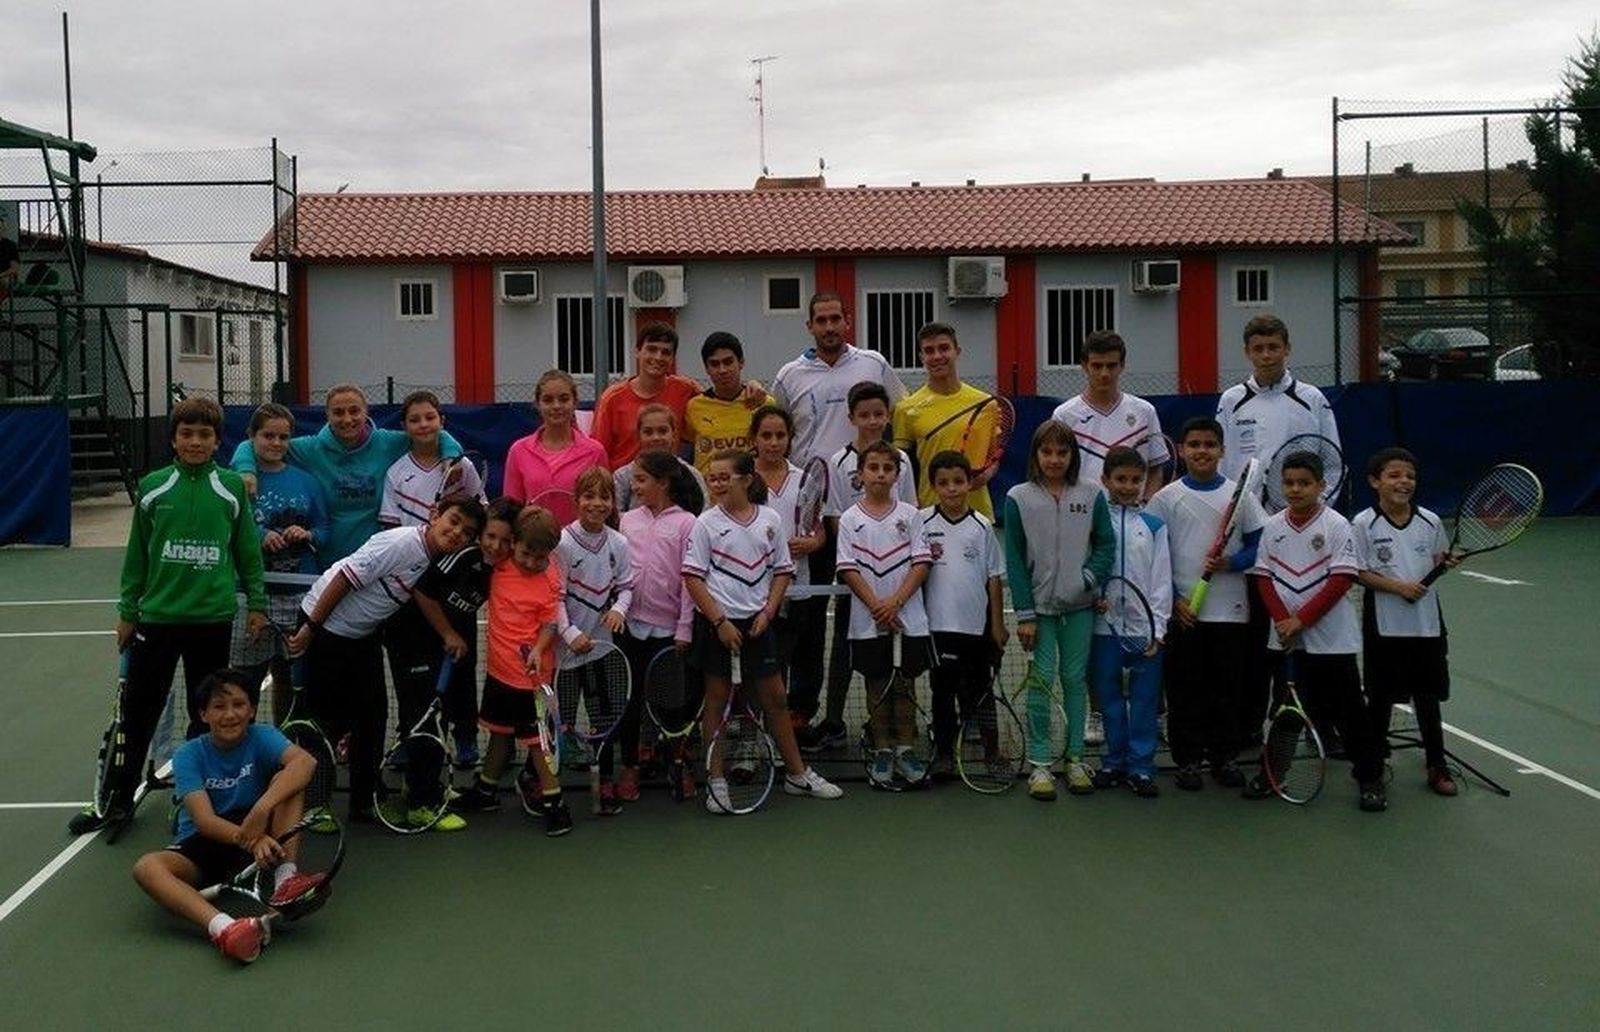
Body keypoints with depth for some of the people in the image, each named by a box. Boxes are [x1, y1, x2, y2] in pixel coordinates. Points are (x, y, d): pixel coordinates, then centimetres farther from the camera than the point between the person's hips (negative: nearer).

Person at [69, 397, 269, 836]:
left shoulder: (232, 487, 0)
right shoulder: (153, 487, 1)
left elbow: (248, 549, 6)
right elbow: (137, 553, 7)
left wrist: (257, 603, 4)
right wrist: (127, 610, 8)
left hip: (213, 619, 0)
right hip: (157, 616, 1)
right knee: (137, 711, 6)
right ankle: (118, 799, 17)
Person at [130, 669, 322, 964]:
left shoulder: (261, 737, -6)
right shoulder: (189, 755, -8)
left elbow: (305, 761, -29)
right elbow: (204, 820, -22)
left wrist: (262, 808, -44)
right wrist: (251, 839, -43)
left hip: (258, 834, 0)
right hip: (201, 843, 0)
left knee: (287, 779, -22)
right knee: (146, 867, -32)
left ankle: (286, 878, -35)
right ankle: (223, 927, -56)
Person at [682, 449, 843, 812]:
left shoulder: (768, 520, 3)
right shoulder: (706, 523, -5)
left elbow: (782, 570, 9)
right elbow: (693, 578, -7)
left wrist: (768, 611, -4)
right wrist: (720, 621, -13)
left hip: (756, 622, 2)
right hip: (718, 622, -2)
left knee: (775, 697, 10)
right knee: (717, 699, 5)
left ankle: (797, 773, 21)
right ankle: (716, 780, 13)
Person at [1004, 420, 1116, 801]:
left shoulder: (1091, 495, 2)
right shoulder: (1018, 498, -3)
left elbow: (1107, 543, 6)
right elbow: (1014, 559, -2)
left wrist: (1090, 577, -14)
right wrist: (1024, 614, -6)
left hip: (1079, 605, 2)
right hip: (1039, 605, -2)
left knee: (1075, 680, 9)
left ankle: (1075, 759, 19)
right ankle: (1039, 766, 4)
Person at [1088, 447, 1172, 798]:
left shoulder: (1154, 526, 4)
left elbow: (1161, 581, 2)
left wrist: (1157, 629, -4)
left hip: (1145, 626, 0)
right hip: (1105, 626, 0)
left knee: (1145, 699, 3)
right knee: (1109, 697, 9)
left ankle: (1141, 767, 11)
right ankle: (1114, 762, 20)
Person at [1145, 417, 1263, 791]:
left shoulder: (1239, 495, 4)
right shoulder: (1165, 498, 1)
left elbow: (1259, 544, 3)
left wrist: (1230, 563, -15)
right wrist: (1174, 599, -8)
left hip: (1230, 611, 1)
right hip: (1181, 613, -1)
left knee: (1227, 688, 8)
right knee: (1184, 689, 3)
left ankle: (1225, 756, 20)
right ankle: (1187, 759, 13)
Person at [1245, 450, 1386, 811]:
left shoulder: (1336, 525, -8)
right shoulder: (1273, 527, 4)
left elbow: (1341, 579, -13)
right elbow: (1264, 578, 4)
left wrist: (1301, 619, -17)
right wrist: (1283, 620, -10)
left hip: (1330, 637, -4)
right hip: (1284, 637, 4)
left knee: (1348, 709, 1)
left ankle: (1370, 777, 11)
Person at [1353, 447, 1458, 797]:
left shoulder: (1430, 521, 2)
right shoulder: (1364, 524, -9)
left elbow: (1440, 560, 14)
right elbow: (1358, 572, -10)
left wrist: (1448, 563, -9)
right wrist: (1397, 586, -20)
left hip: (1426, 624, 3)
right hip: (1384, 626, -3)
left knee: (1427, 696, 10)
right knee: (1381, 698, 9)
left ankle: (1436, 766, 20)